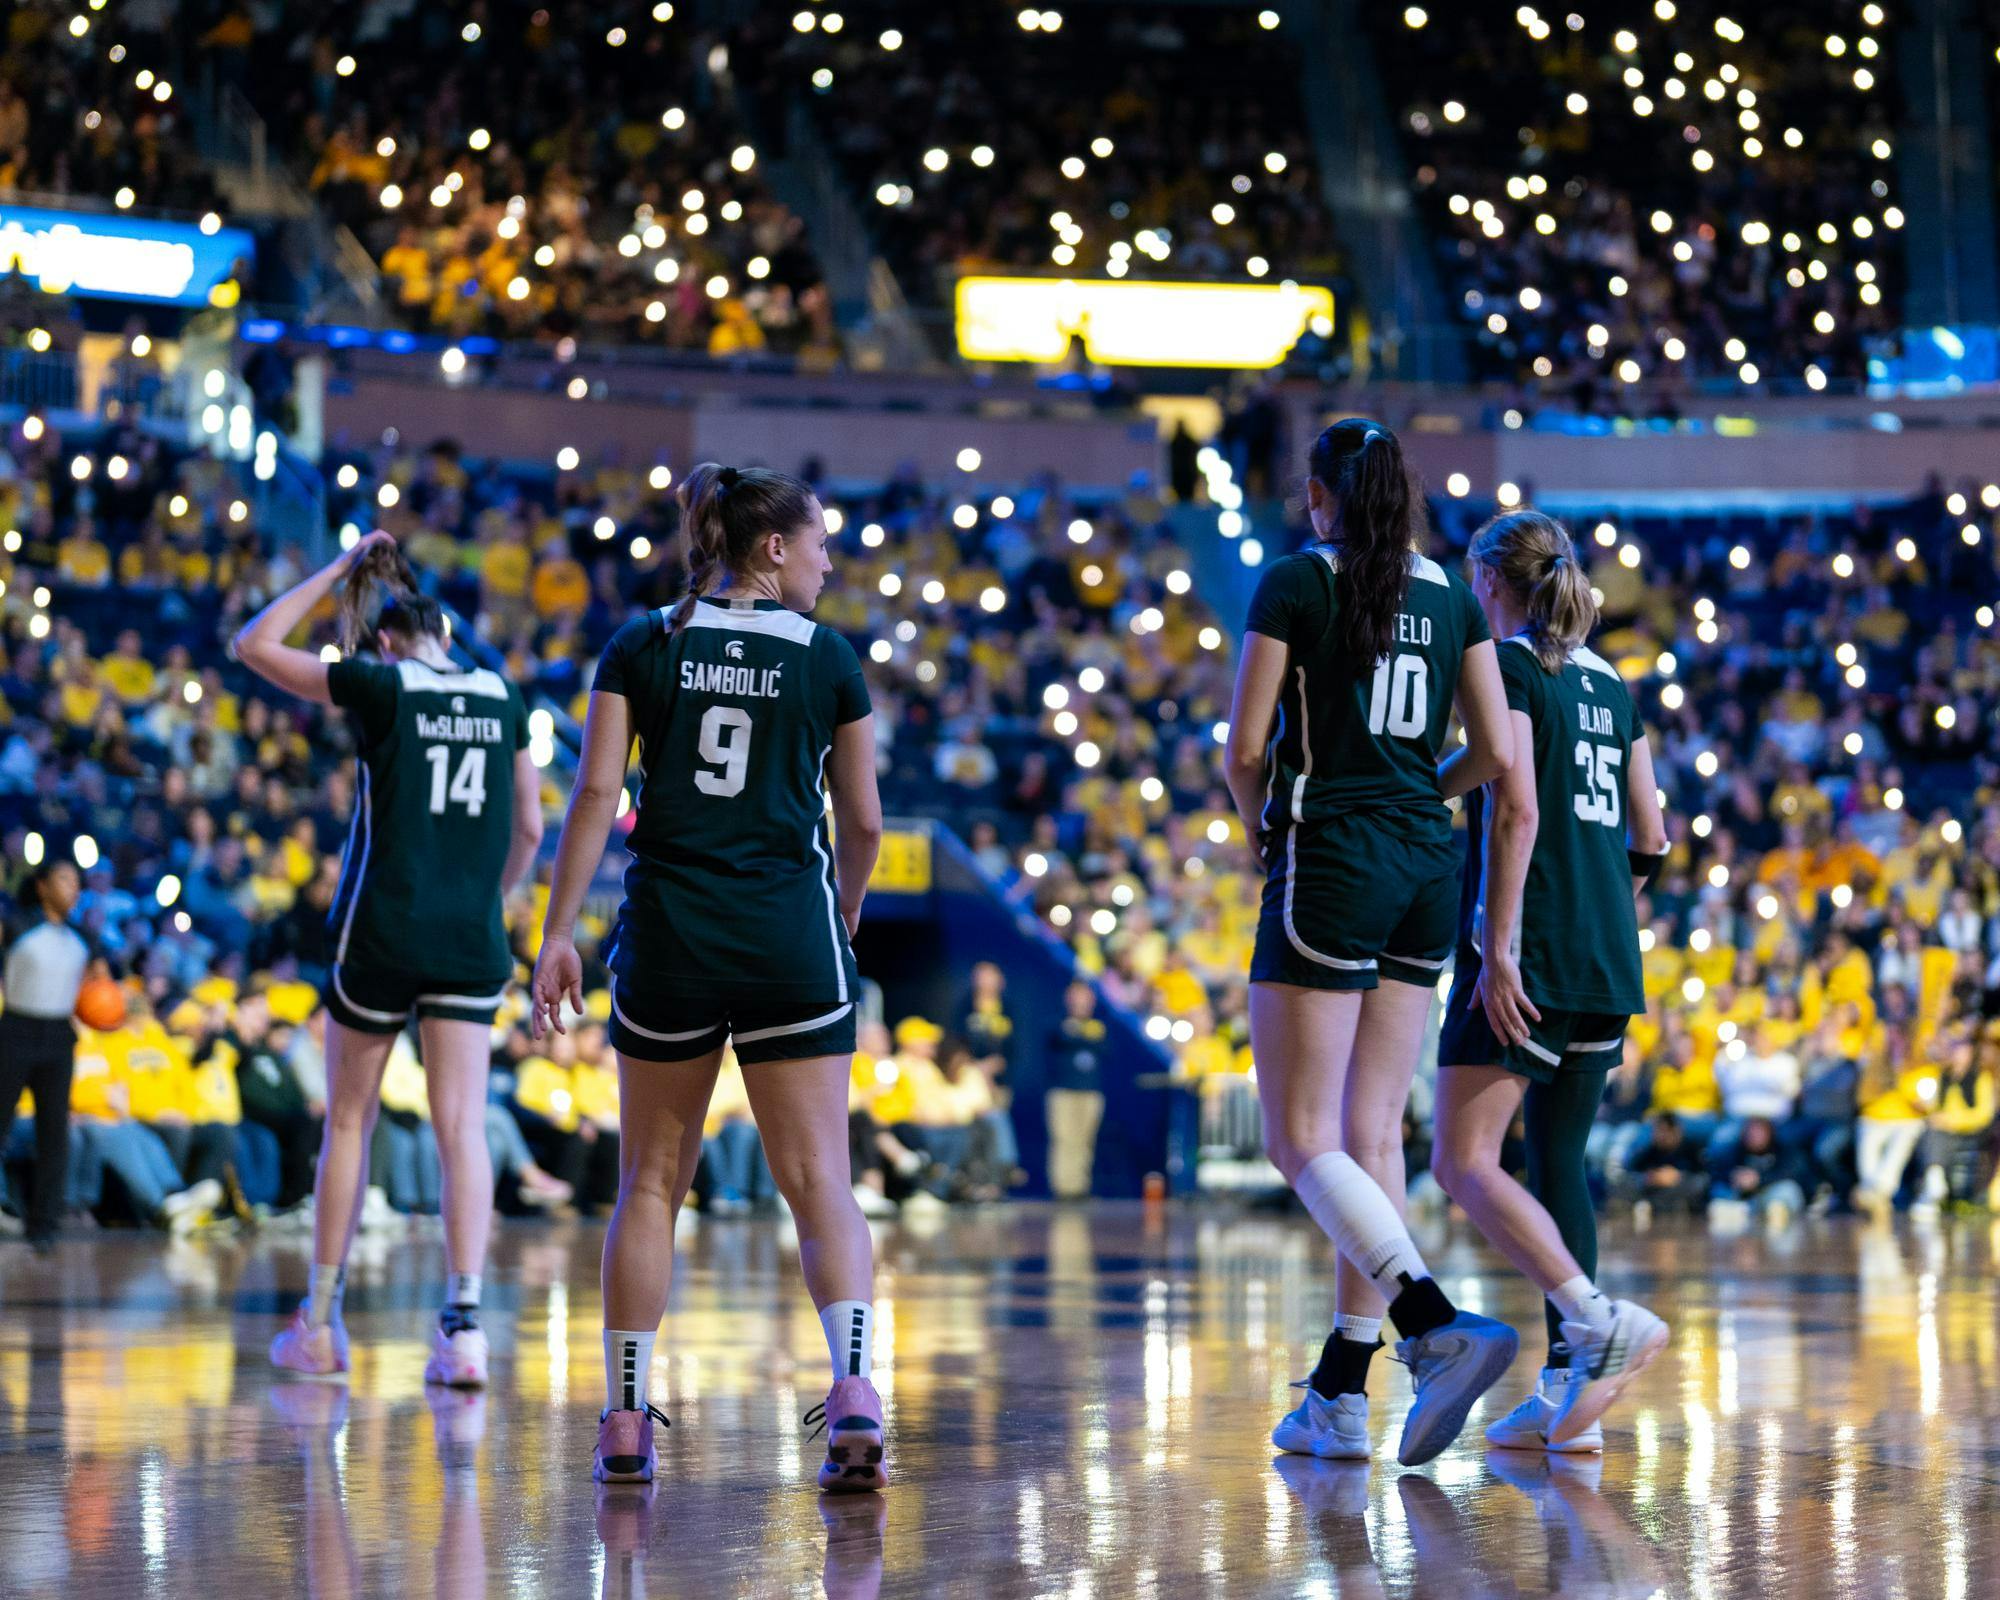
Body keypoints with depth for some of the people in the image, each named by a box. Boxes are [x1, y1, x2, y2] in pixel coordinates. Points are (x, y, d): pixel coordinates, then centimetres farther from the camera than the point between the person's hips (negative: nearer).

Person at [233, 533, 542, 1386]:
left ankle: (321, 1324, 16)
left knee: (348, 1122, 10)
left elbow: (254, 645, 5)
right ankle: (464, 1322, -13)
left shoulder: (380, 685, -4)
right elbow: (528, 828, 13)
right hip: (471, 939, 3)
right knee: (462, 1125, -1)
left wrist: (339, 570, 9)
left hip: (381, 931, -3)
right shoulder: (502, 698, 8)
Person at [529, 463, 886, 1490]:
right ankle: (854, 1391, -20)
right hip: (790, 940, -1)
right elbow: (862, 822, 7)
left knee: (652, 1182, 11)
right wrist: (840, 921, 24)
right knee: (818, 1179, -1)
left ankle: (625, 1421, 11)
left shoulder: (641, 648, 4)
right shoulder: (828, 660, 2)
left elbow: (596, 794, -3)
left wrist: (558, 932, -2)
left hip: (667, 932, 1)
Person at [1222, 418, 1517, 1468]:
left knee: (1301, 1138, -5)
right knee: (1372, 1136, 8)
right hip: (1427, 869, 6)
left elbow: (1246, 749, -7)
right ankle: (1340, 1393, 7)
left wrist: (1259, 829, 13)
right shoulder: (1448, 595, 10)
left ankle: (1441, 1327, -24)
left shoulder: (1295, 582, -4)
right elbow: (1496, 755, 8)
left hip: (1329, 866, -6)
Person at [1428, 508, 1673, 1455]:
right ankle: (1570, 1394, 4)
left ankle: (1602, 1321, -23)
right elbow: (1649, 840, 17)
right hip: (1609, 958, 8)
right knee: (1558, 1160, 10)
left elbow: (1517, 811, -17)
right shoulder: (1609, 684, 16)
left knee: (1465, 1162, -8)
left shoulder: (1508, 667, -6)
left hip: (1530, 955, -8)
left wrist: (1497, 947, -19)